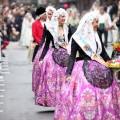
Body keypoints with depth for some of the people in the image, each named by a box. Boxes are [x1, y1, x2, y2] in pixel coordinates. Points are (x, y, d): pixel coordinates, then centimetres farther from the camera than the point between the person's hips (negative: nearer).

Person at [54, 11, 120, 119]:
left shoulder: (96, 36, 12)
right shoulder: (77, 38, -3)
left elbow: (104, 54, 17)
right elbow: (72, 57, -3)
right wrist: (68, 74, -12)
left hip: (99, 70, 5)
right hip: (83, 70, -5)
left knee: (103, 96, 3)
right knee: (84, 96, -11)